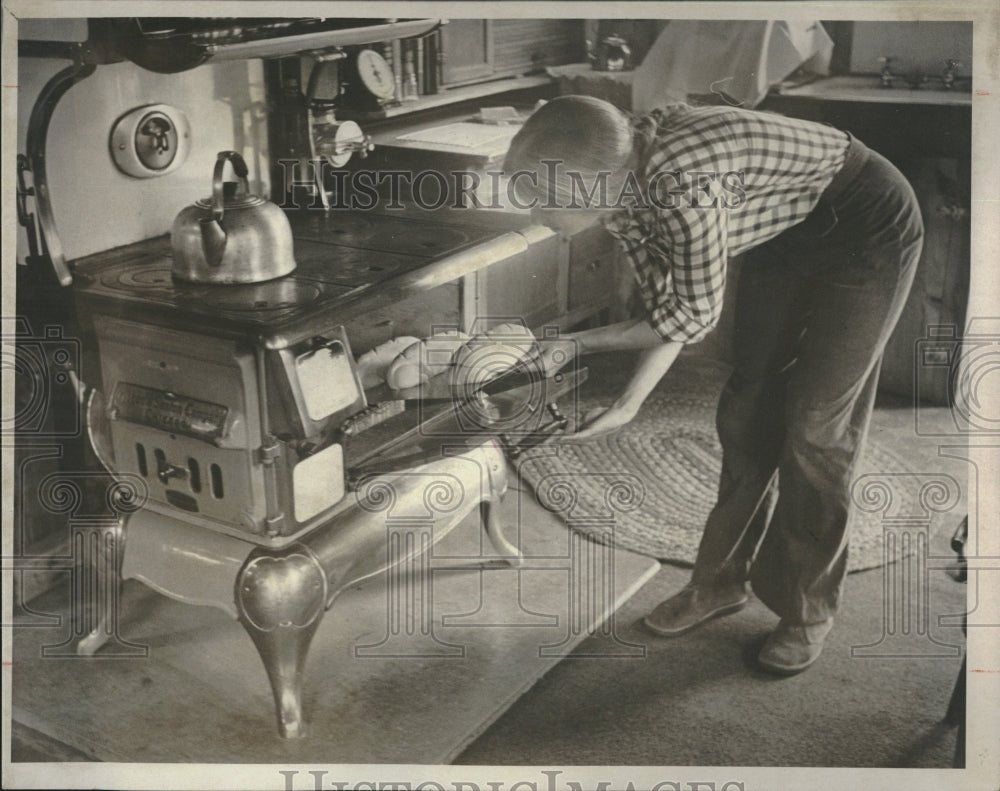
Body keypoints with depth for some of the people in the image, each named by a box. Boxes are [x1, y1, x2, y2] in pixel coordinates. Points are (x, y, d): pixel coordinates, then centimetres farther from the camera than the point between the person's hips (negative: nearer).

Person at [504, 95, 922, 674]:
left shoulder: (681, 182, -38)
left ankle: (810, 611, 13)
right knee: (748, 410, 9)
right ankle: (723, 582, 24)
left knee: (814, 425, -5)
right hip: (789, 233, 8)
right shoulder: (621, 188, -12)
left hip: (868, 230, -8)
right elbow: (668, 311, -5)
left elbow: (695, 316, -25)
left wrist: (581, 343, -17)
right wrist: (629, 403, -15)